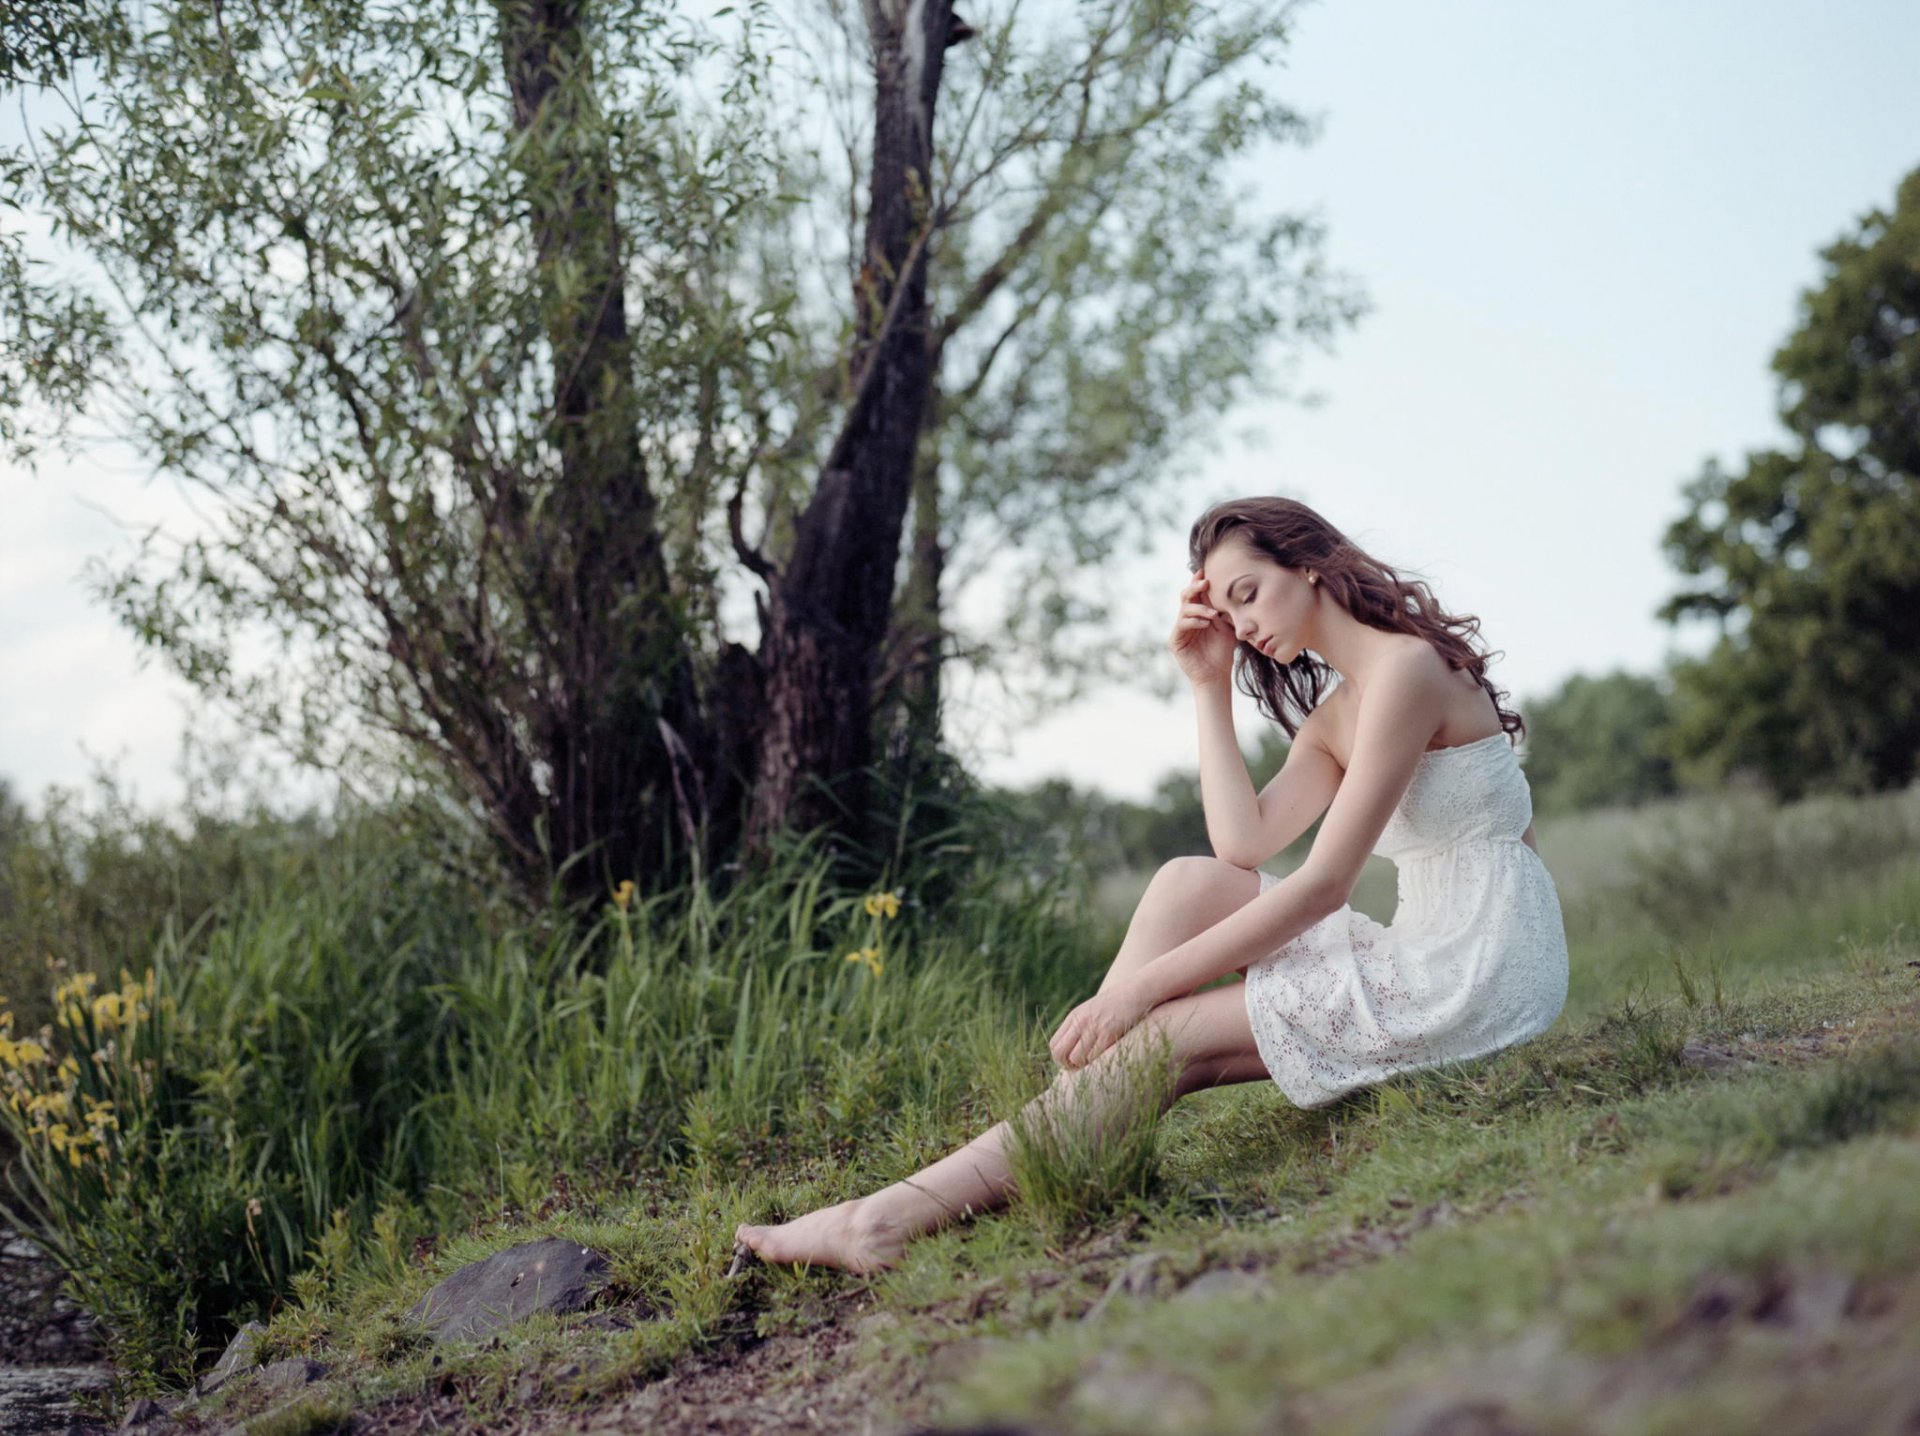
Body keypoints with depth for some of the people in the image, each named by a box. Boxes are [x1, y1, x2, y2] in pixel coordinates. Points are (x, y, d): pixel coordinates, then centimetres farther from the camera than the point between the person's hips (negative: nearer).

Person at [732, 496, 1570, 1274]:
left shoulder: (1406, 665, -12)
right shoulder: (1334, 710, 18)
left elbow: (1323, 885, -19)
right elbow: (1244, 845, 4)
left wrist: (1144, 983, -19)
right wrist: (1211, 688, 5)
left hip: (1483, 968, -9)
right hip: (1423, 953, 9)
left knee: (1175, 1036, -17)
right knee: (1189, 883, -4)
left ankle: (914, 1212, -20)